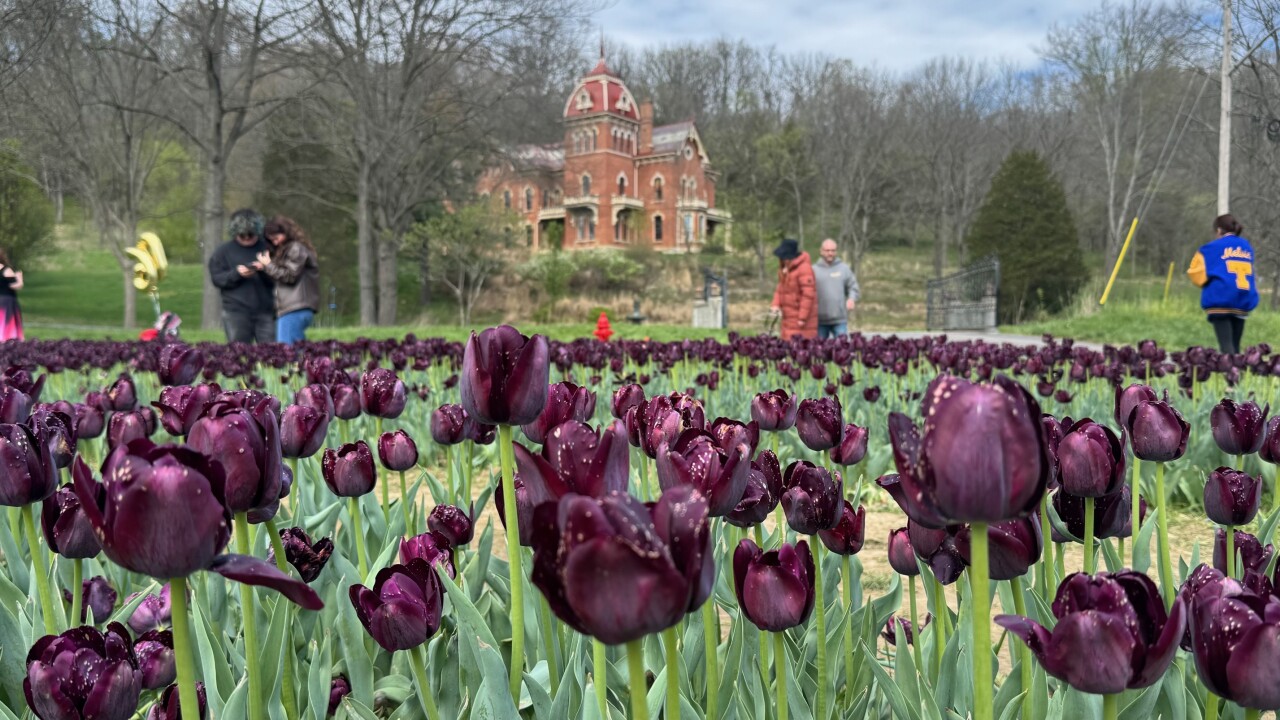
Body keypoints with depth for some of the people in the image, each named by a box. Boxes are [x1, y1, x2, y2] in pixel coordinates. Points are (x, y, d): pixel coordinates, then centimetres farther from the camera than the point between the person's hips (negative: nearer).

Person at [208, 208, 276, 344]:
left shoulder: (266, 248, 10)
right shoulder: (224, 251, 8)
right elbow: (216, 278, 2)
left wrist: (266, 270, -12)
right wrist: (236, 273, -14)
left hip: (265, 311, 1)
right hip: (236, 311, -1)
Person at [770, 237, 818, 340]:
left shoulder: (804, 268, -17)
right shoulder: (784, 268, 12)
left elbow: (808, 294, -20)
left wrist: (803, 317, -20)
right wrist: (776, 304, 3)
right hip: (788, 318, 9)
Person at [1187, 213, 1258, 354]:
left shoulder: (1213, 247, -2)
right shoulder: (1247, 247, 17)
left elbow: (1198, 273, 0)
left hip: (1221, 300, -5)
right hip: (1244, 300, 6)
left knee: (1226, 345, -11)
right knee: (1235, 345, 11)